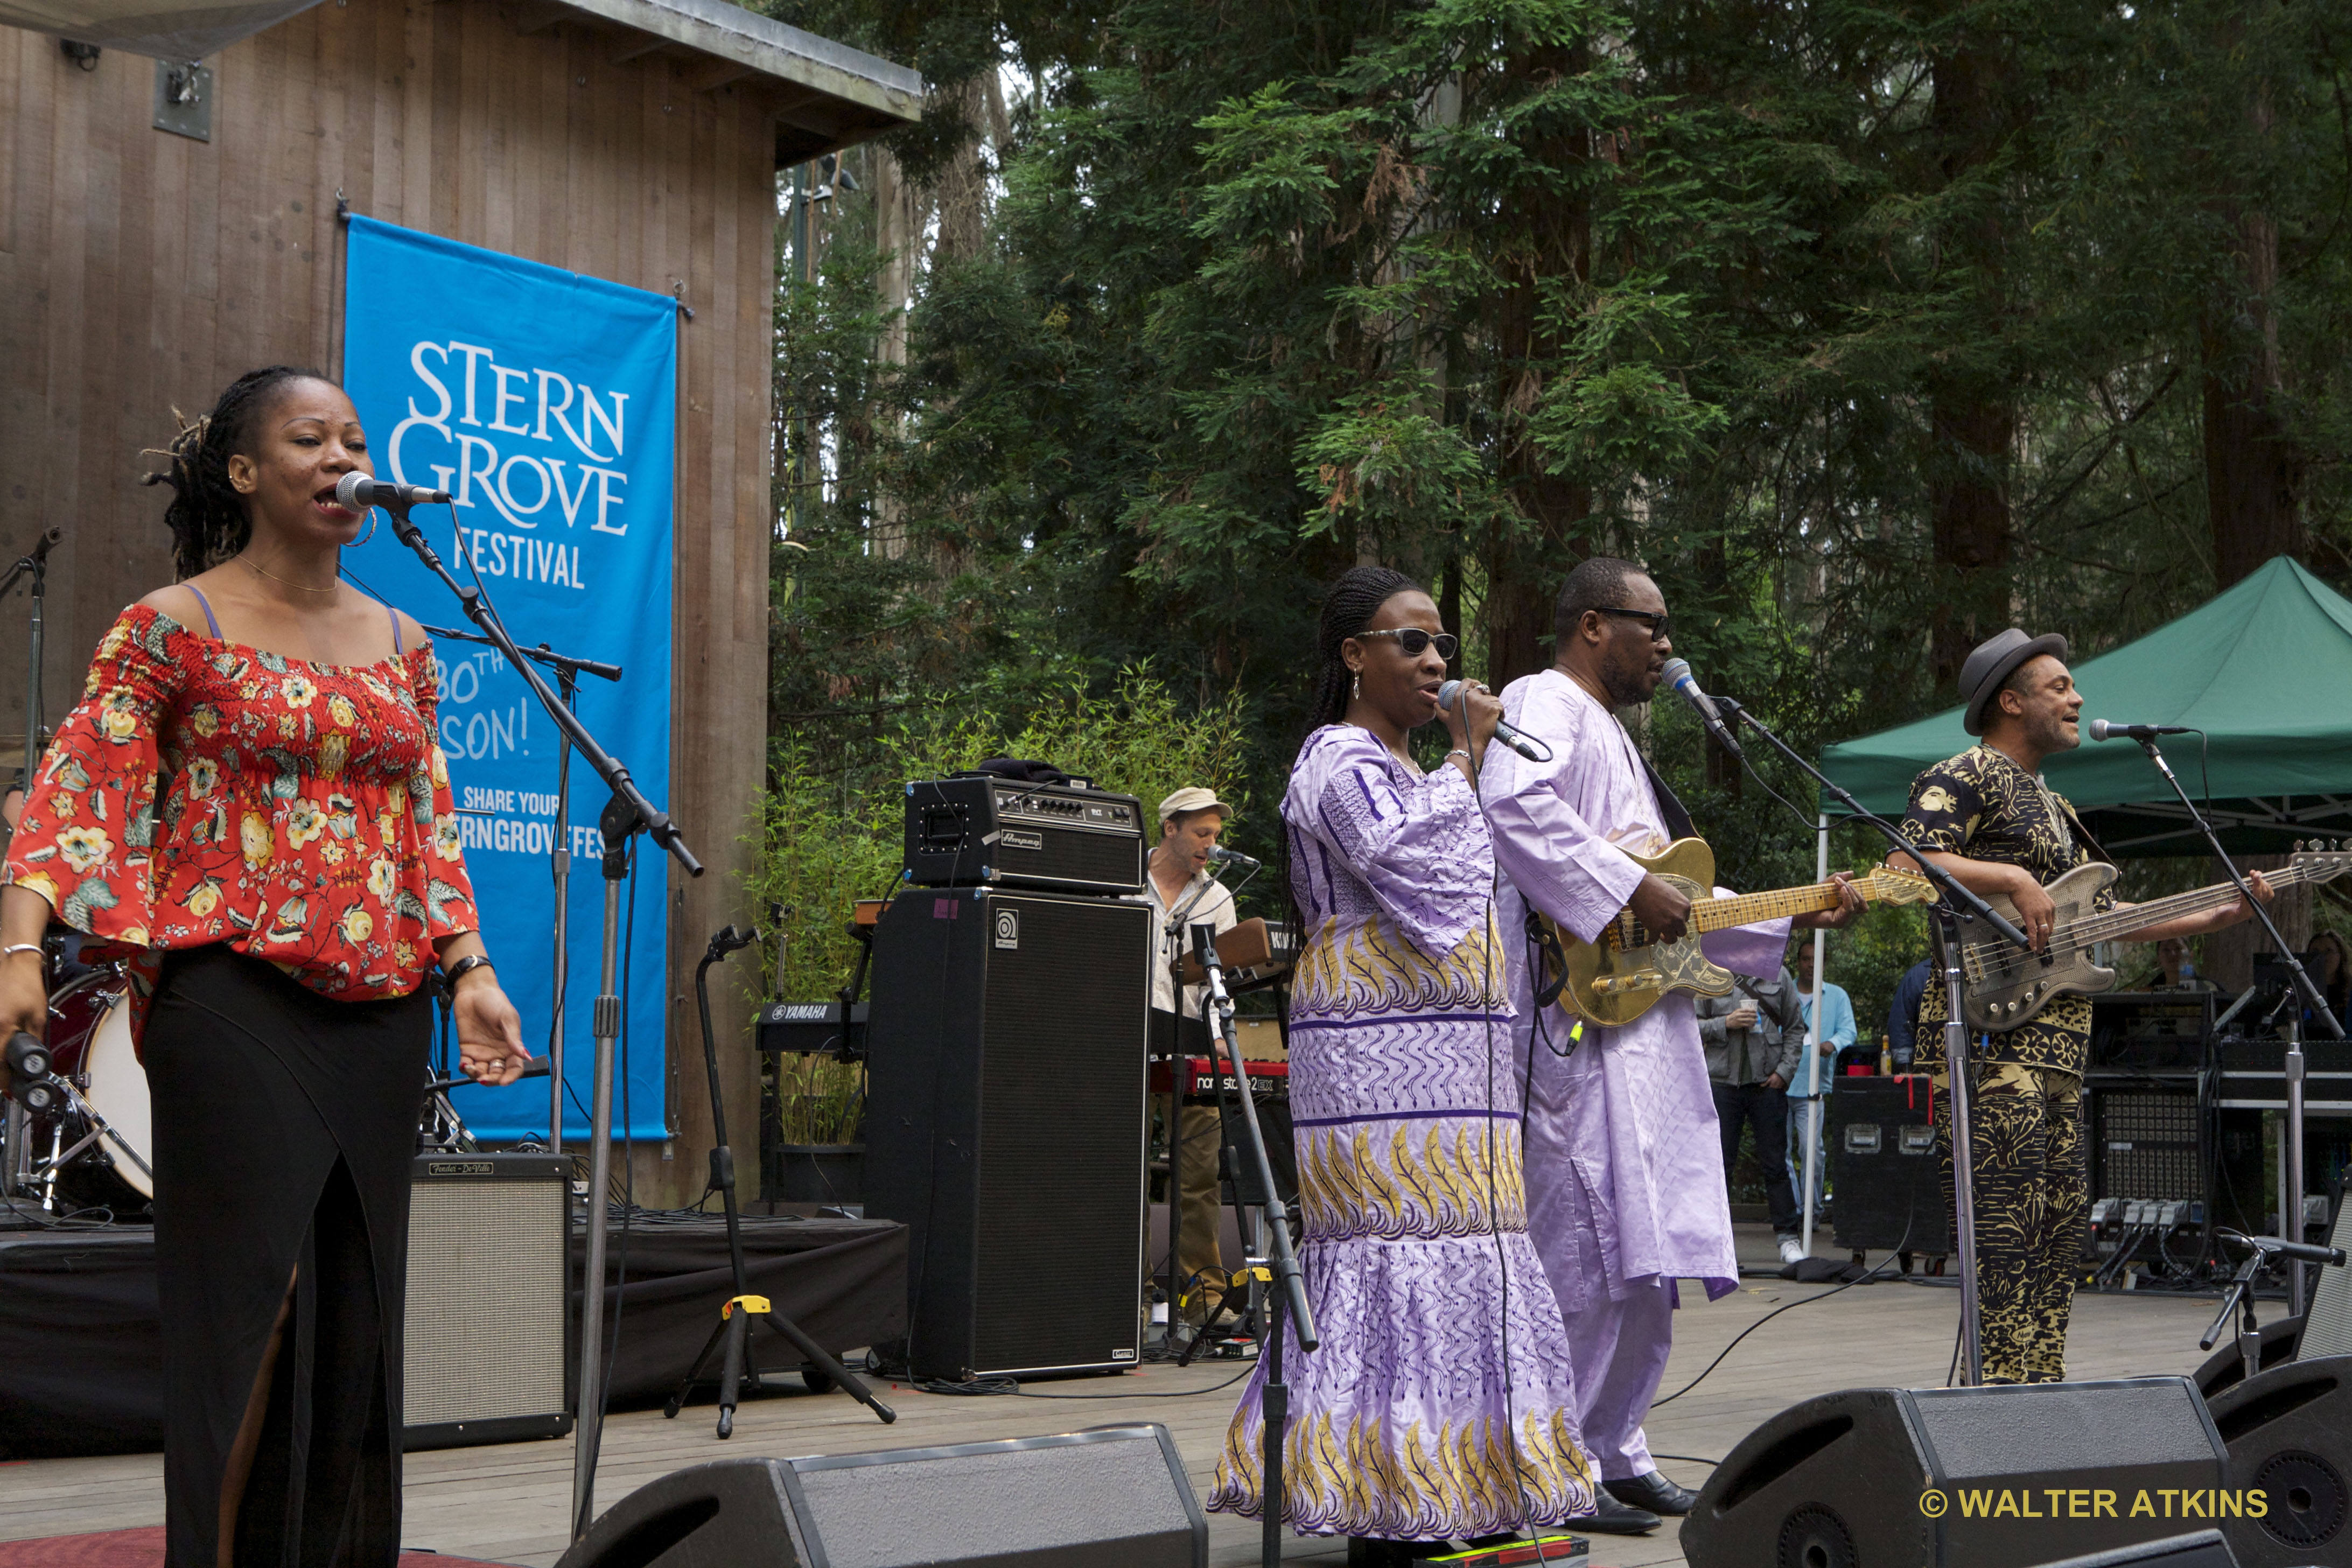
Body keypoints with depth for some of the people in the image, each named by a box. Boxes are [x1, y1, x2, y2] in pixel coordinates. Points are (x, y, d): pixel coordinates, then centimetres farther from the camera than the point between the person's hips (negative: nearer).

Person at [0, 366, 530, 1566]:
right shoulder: (171, 628, 0)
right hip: (232, 993, -5)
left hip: (379, 1006, 5)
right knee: (249, 1290, -8)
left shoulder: (400, 644, 15)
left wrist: (471, 971, 4)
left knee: (359, 1303, 7)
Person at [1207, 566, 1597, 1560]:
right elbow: (1425, 872, -20)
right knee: (1398, 1253, -11)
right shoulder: (1340, 761, -7)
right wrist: (1467, 757, -11)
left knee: (1452, 1251, 7)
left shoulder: (1405, 769, 24)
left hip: (1447, 1057, 10)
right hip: (1378, 1055, -10)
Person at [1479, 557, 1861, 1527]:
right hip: (1580, 1021, -10)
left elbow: (1676, 891, 28)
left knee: (1645, 1267, 11)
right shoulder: (1545, 704, -4)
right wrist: (1630, 891, -23)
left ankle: (1612, 1447, 20)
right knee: (1594, 1251, -11)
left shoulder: (1611, 736, 28)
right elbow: (1515, 806, -27)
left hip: (1643, 1033, 10)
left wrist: (1795, 918, 20)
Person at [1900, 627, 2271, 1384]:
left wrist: (2220, 915, 24)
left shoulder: (2053, 806, 26)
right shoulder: (1966, 775, -4)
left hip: (2059, 1038, 10)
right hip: (1990, 1032, -10)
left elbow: (2103, 918, 27)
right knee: (2006, 1221, -12)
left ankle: (2043, 1381, 16)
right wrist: (2013, 880, -20)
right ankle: (2006, 1388, -12)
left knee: (2062, 1211, 10)